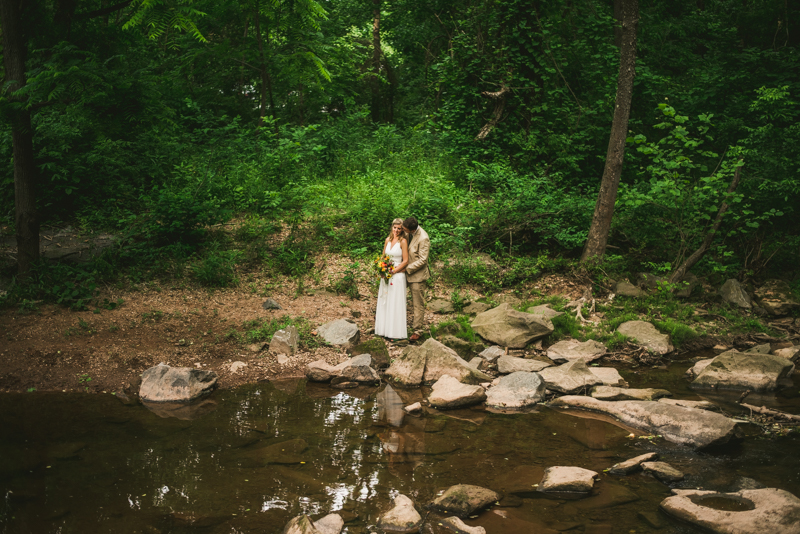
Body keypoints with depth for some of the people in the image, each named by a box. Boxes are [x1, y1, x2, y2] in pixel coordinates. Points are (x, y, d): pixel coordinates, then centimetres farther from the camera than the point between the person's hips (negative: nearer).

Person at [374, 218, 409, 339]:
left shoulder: (403, 241, -9)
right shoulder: (388, 240, 8)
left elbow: (405, 261, -11)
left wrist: (393, 271, -16)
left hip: (397, 274, -6)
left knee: (396, 302, -2)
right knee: (384, 301, 10)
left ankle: (396, 332, 5)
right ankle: (384, 329, 20)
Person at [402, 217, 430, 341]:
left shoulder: (423, 239, -25)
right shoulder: (412, 234, 0)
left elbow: (422, 260, -22)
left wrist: (407, 268, -18)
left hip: (418, 275, -8)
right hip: (411, 272, 8)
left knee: (418, 303, 1)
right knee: (415, 301, 20)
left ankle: (417, 329, 9)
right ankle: (420, 321, 36)